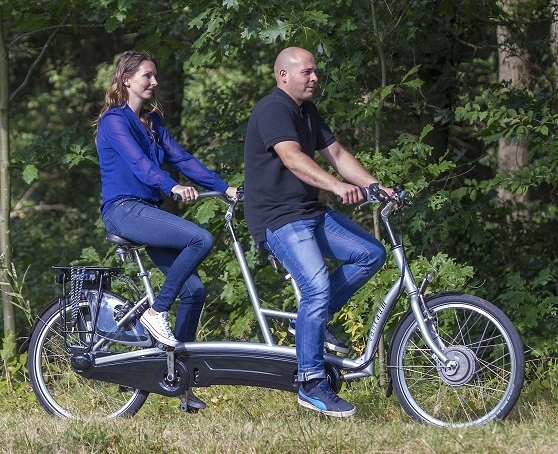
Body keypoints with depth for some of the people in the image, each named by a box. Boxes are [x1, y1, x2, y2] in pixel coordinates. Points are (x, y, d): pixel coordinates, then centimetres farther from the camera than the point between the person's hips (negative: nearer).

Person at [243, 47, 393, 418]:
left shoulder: (308, 112, 16)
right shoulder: (273, 109, -14)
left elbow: (337, 154, 13)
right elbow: (293, 158, -30)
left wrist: (377, 187, -1)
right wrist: (338, 187, -43)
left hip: (311, 212, 10)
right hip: (279, 218, -10)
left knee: (372, 254, 2)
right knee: (318, 287, -23)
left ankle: (314, 320, 9)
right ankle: (311, 384, -16)